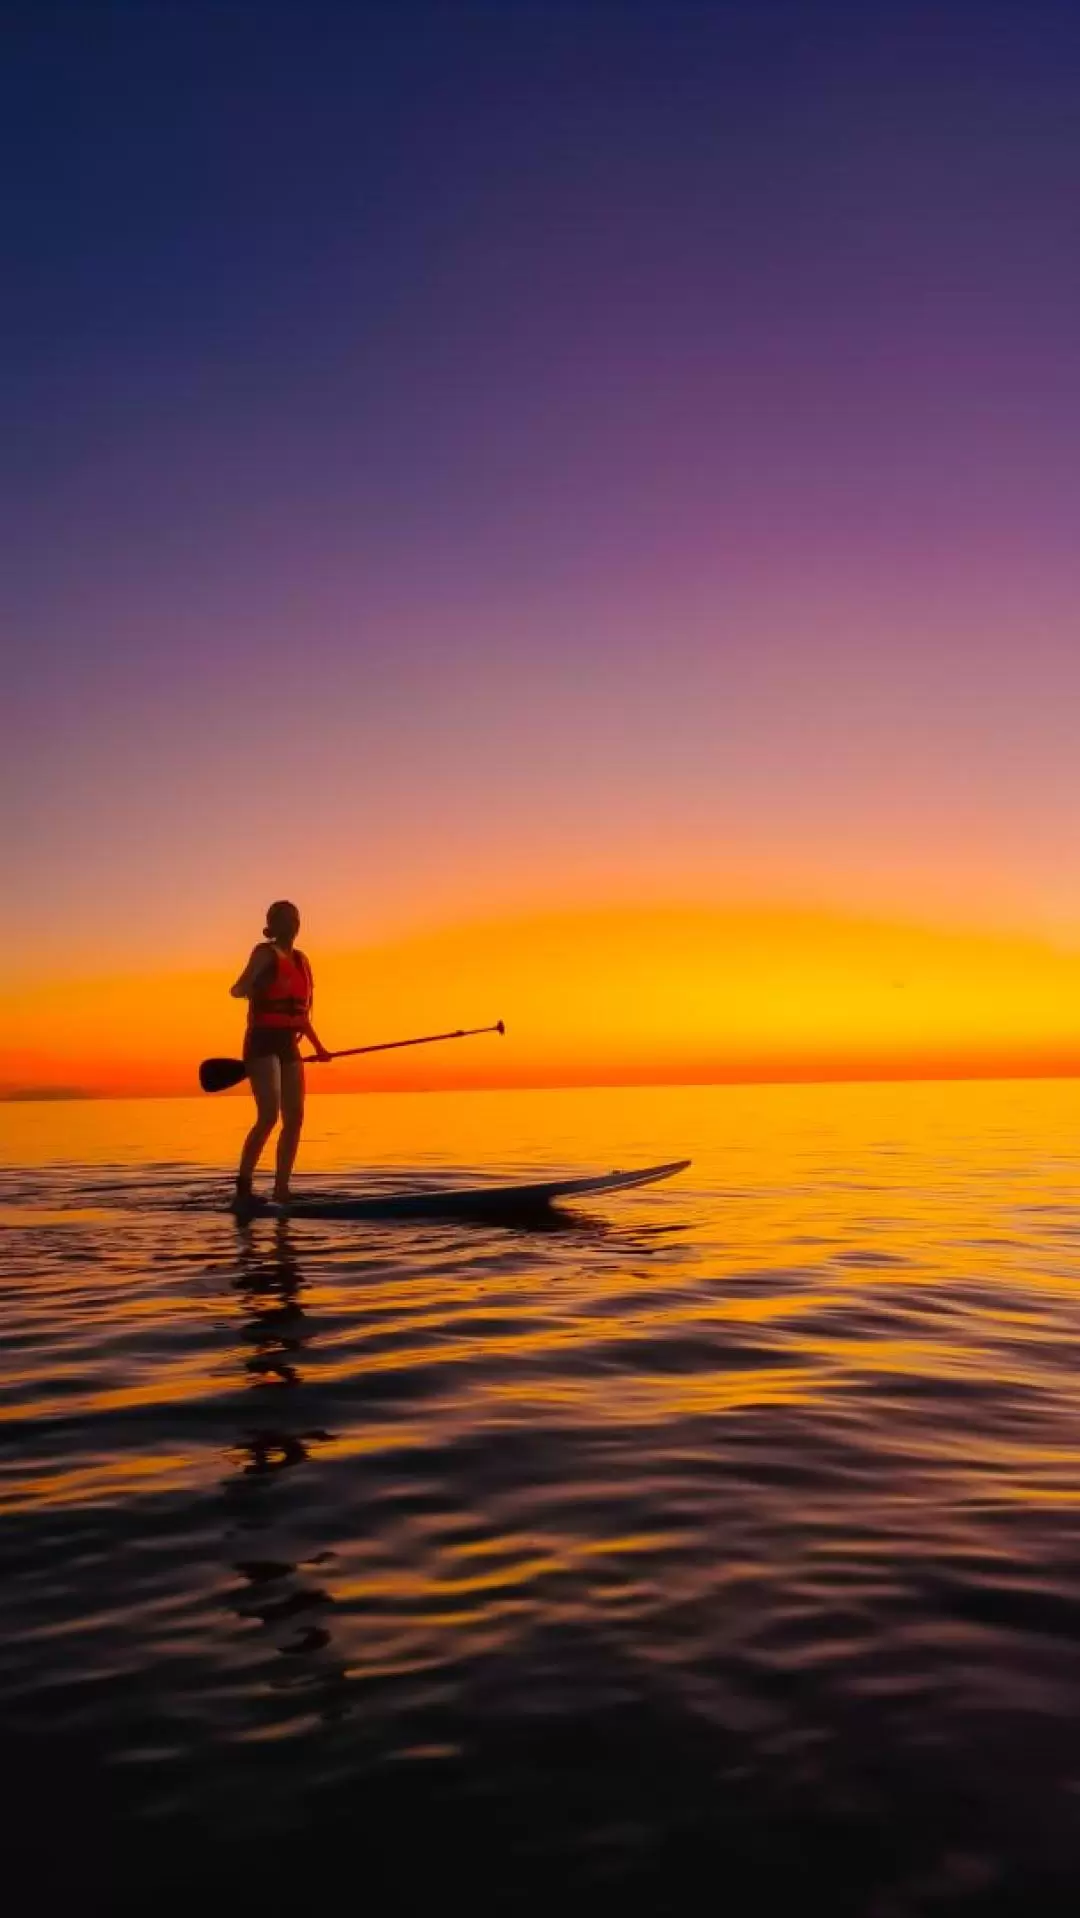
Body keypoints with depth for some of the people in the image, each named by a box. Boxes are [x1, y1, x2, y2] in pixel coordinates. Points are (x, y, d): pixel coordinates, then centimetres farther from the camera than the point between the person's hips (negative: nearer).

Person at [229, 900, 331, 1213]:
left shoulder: (301, 959, 17)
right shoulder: (265, 952, -4)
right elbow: (238, 990, -17)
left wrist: (318, 1046, 27)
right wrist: (253, 985, -39)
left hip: (288, 1045, 8)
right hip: (263, 1043, -8)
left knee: (294, 1118, 4)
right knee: (268, 1116, -18)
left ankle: (281, 1193, 10)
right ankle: (242, 1189, -10)